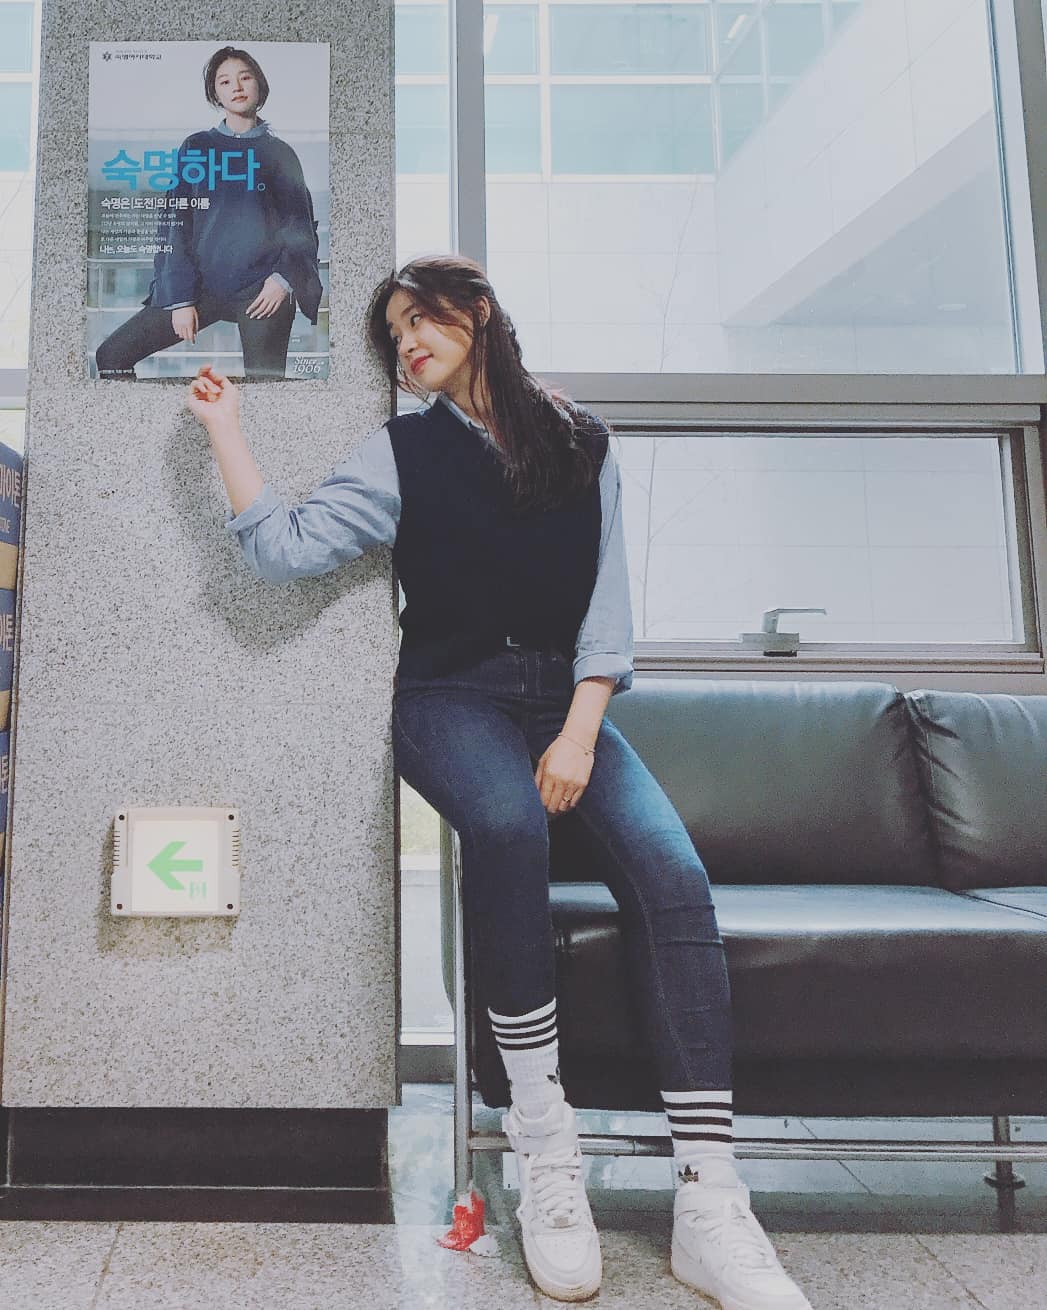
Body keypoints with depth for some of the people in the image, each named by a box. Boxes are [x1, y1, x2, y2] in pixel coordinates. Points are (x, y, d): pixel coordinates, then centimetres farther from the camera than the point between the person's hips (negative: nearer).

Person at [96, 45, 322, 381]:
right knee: (110, 356, -6)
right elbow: (176, 223, 7)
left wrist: (283, 279, -12)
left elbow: (301, 225, 8)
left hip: (261, 290, -2)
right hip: (204, 286, 2)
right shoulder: (195, 147, 11)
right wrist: (180, 298, -4)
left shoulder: (278, 152, 10)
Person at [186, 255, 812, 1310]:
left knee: (672, 873, -25)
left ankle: (710, 1208, -25)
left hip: (565, 695, 2)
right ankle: (544, 1143, -23)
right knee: (506, 821, -37)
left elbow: (607, 598, 4)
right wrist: (224, 427, -2)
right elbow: (284, 547, -1)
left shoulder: (579, 443, 12)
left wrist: (580, 730, -9)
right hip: (454, 695, -1)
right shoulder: (403, 454, 9)